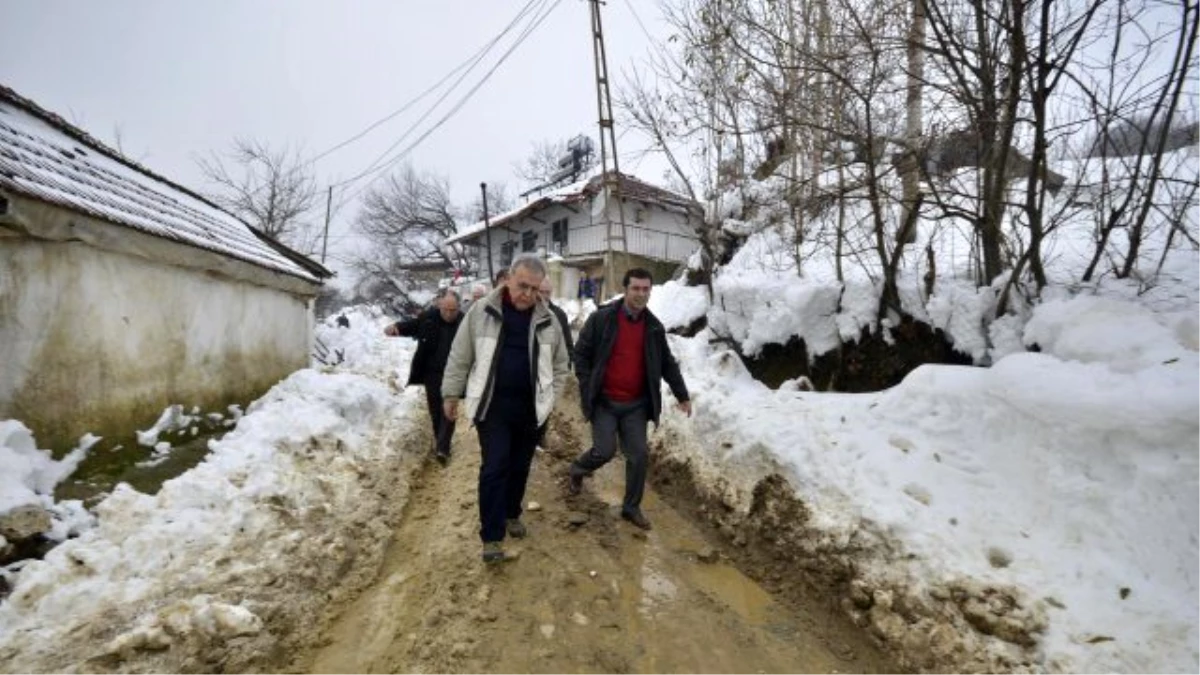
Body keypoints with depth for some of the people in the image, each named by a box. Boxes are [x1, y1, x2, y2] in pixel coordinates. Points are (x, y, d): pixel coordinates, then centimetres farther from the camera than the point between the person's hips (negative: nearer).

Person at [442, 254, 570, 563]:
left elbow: (560, 364, 11)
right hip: (492, 404, -3)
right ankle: (492, 538, 4)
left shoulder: (548, 320, 0)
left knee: (520, 467, 15)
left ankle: (511, 514, 38)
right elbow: (460, 356, 1)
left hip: (530, 407, 3)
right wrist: (452, 393, 4)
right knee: (494, 467, -5)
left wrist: (549, 396, 5)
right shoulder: (482, 311, -6)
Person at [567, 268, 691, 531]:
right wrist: (588, 388, -10)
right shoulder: (601, 318, -9)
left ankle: (631, 507, 22)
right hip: (604, 401, -4)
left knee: (639, 455, 3)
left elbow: (667, 364, 12)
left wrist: (682, 395, 10)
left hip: (636, 404, 4)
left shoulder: (654, 326, 3)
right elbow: (581, 353, -4)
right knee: (605, 450, -7)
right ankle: (576, 470, 28)